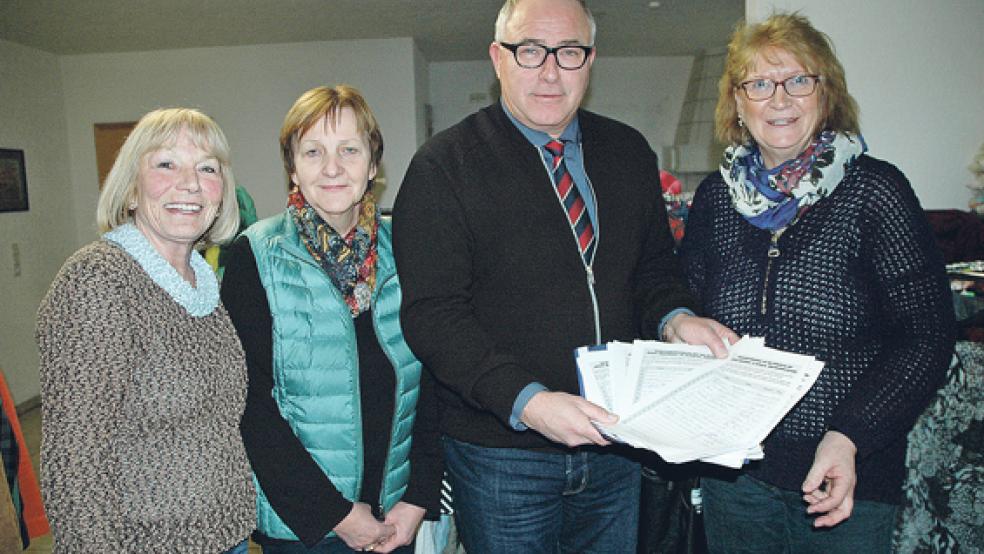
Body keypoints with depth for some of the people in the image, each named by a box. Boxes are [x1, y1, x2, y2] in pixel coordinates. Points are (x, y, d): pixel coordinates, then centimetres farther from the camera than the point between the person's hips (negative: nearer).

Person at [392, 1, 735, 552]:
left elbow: (653, 265, 13)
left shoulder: (631, 152, 5)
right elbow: (433, 315, -16)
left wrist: (675, 318, -9)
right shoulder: (443, 166, -10)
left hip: (617, 442, 5)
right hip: (501, 450, -4)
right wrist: (525, 401, -27)